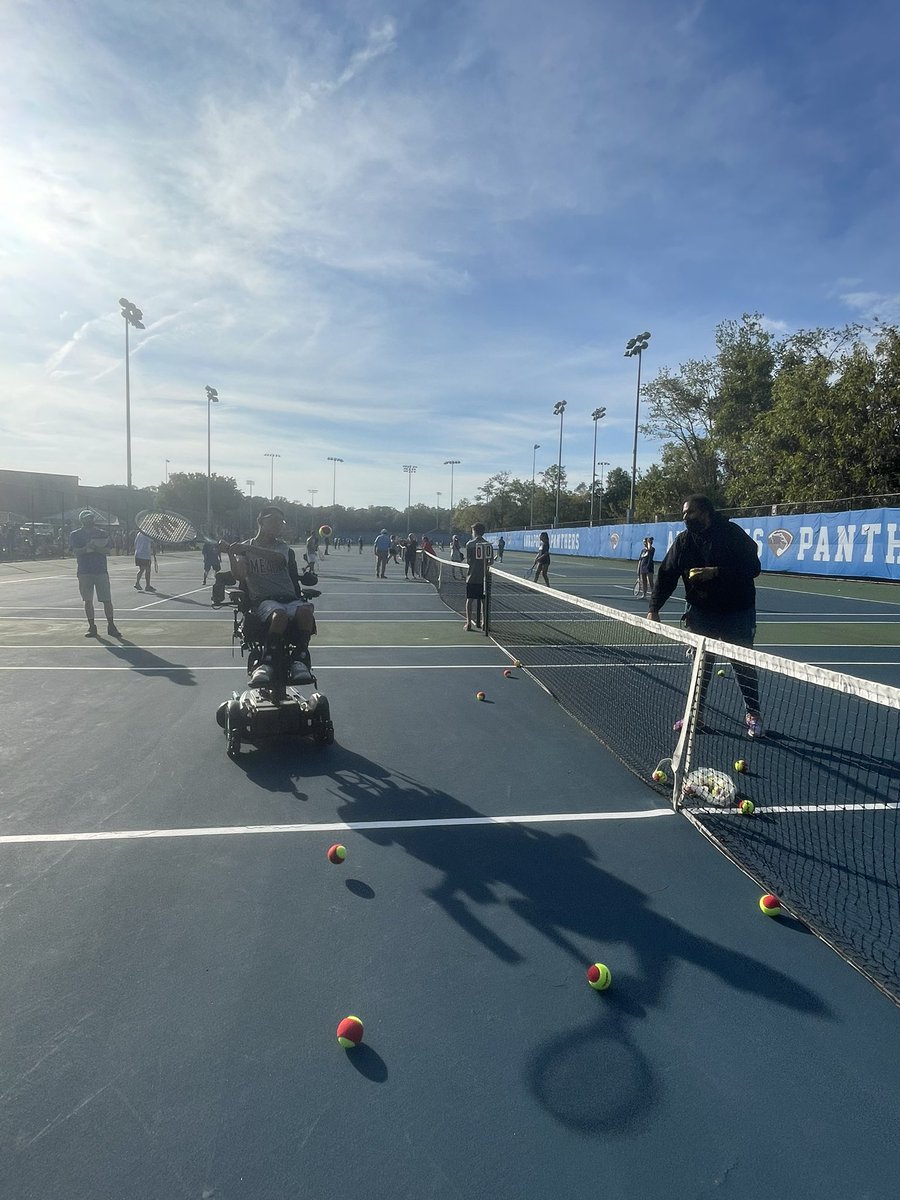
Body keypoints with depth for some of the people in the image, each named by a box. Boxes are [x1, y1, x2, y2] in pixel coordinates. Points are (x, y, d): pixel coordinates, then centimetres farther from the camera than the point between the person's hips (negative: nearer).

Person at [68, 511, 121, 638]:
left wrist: (95, 548, -18)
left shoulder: (102, 534, 9)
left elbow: (107, 551, -2)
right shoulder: (75, 535, 7)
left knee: (107, 600, -3)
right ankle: (92, 627, 12)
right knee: (88, 600, 3)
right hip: (84, 572, 0)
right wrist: (87, 547, -20)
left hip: (101, 571, 0)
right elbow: (76, 552, -5)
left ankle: (111, 626, 5)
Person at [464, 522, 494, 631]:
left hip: (472, 577, -3)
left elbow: (468, 561, -8)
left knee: (470, 599, 5)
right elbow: (491, 561, 2)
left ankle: (468, 623, 4)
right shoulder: (489, 545, 2)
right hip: (484, 577, 3)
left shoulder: (470, 544, -8)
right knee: (484, 600, 11)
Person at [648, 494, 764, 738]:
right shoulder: (683, 540, 1)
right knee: (699, 663, 7)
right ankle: (696, 713, 19)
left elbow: (753, 568, -15)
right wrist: (654, 608, -11)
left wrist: (716, 572, -26)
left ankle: (754, 715, 22)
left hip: (737, 613, -3)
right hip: (700, 613, 3)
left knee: (743, 664, 5)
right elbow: (666, 575, -3)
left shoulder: (732, 533, -11)